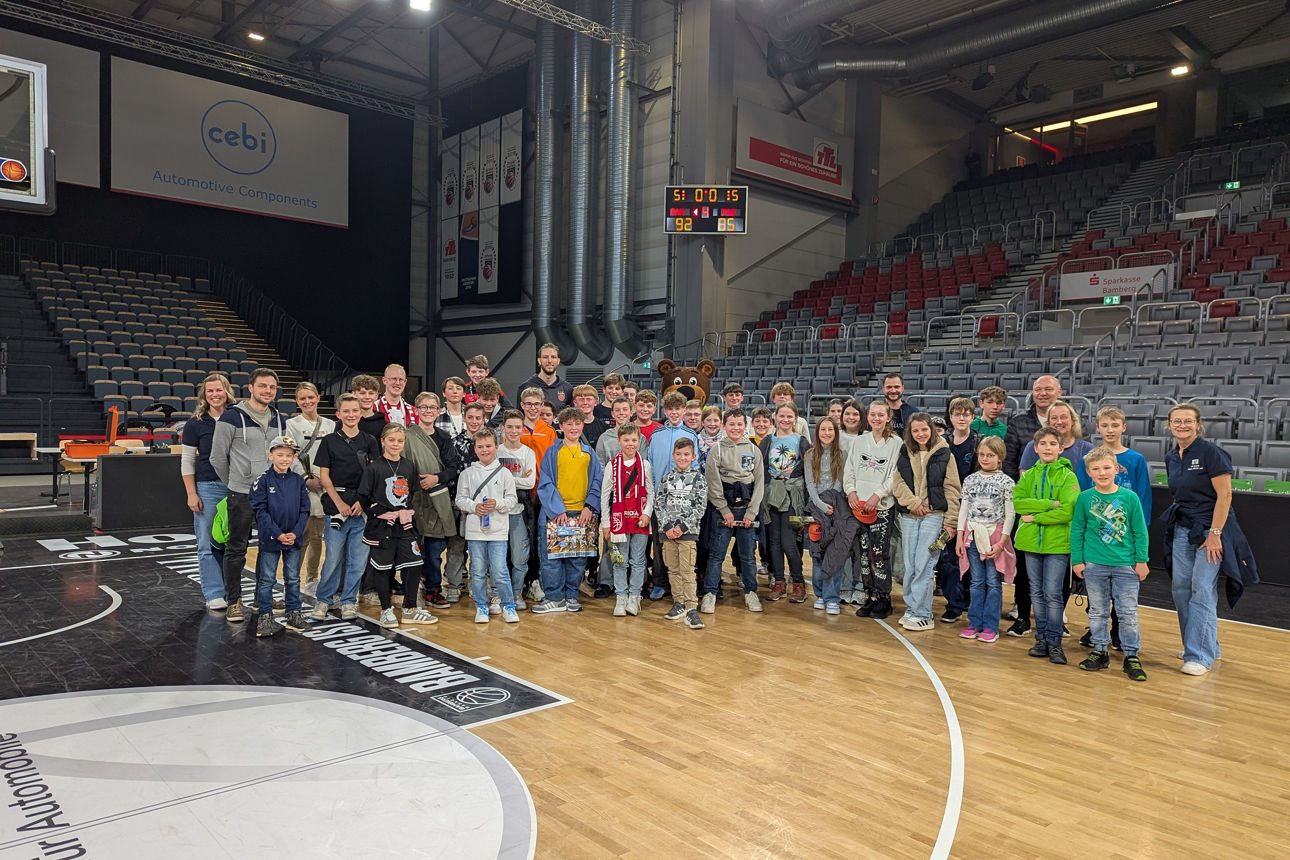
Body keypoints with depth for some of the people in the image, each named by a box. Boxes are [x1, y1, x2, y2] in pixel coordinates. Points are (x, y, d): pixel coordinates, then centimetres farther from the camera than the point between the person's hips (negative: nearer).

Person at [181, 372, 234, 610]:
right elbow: (187, 462, 1)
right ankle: (213, 594, 8)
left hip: (235, 487, 2)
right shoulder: (196, 424, -1)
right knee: (208, 543, 0)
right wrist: (192, 494, -5)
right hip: (207, 487, -2)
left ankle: (228, 589, 19)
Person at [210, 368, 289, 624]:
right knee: (236, 549, 1)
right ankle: (234, 602, 11)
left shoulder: (279, 420, 10)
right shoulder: (232, 417, -8)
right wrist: (234, 484, 5)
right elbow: (218, 457, -3)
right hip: (242, 496, -5)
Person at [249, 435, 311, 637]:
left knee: (293, 578, 12)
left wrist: (296, 533, -10)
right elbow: (260, 511, -11)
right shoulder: (263, 481, -7)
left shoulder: (298, 481, 2)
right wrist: (278, 534, -16)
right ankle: (265, 616, 15)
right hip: (270, 539, -3)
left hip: (294, 538, 3)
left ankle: (294, 613, 23)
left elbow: (305, 510, 4)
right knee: (267, 579, 5)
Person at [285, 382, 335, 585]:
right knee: (300, 534, -9)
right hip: (301, 487, -4)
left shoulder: (330, 425, 12)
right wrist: (307, 480, -12)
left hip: (324, 487, 4)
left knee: (317, 534, 9)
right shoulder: (291, 424, 2)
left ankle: (312, 578, 20)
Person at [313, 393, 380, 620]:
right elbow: (324, 476, 2)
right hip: (336, 504, -1)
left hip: (363, 506, 2)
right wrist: (339, 503, -7)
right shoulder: (329, 441, 4)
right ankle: (322, 600, 15)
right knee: (333, 557, -2)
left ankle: (349, 601, 17)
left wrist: (363, 501, -9)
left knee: (358, 558, 4)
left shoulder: (369, 441, 7)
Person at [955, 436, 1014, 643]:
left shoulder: (1005, 482, -3)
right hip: (973, 535, 3)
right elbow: (963, 509, 9)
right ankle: (974, 623, 17)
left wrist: (1001, 542, -10)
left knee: (993, 582, 2)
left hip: (995, 535, -3)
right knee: (976, 582, 10)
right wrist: (959, 537, 3)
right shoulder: (970, 480, 7)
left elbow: (1010, 514, -5)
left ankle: (991, 626, 9)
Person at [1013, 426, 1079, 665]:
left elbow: (1068, 510, -15)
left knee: (1053, 594, -3)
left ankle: (1054, 641, 8)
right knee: (1037, 593, 11)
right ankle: (1041, 638, 20)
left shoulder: (1067, 476, -3)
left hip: (1057, 543, -4)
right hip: (1031, 541, 4)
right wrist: (1049, 504, -17)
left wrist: (1035, 516, -14)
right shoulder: (1029, 475, 8)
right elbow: (1017, 502, -6)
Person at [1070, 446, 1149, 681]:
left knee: (1128, 613, 4)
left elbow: (1140, 532, 0)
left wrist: (1141, 560, -2)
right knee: (1098, 611, 12)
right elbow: (1077, 530, 3)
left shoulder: (1129, 497, -5)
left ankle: (1131, 656, 16)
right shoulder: (1085, 498, -2)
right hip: (1094, 565, 1)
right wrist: (1077, 560, 1)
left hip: (1126, 565, -1)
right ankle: (1100, 651, 24)